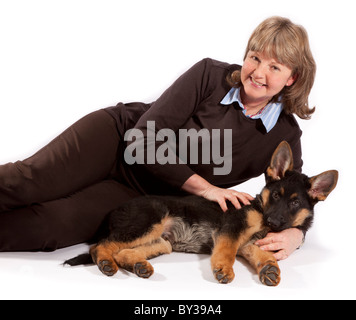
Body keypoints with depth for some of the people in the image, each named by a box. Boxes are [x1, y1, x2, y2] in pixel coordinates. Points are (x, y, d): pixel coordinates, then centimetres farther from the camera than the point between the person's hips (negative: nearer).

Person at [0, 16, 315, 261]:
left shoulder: (285, 136, -6)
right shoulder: (211, 75, -11)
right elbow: (144, 139, -14)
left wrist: (293, 235, -24)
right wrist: (204, 187, -20)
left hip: (143, 193, 0)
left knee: (43, 228, -24)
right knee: (31, 182, -26)